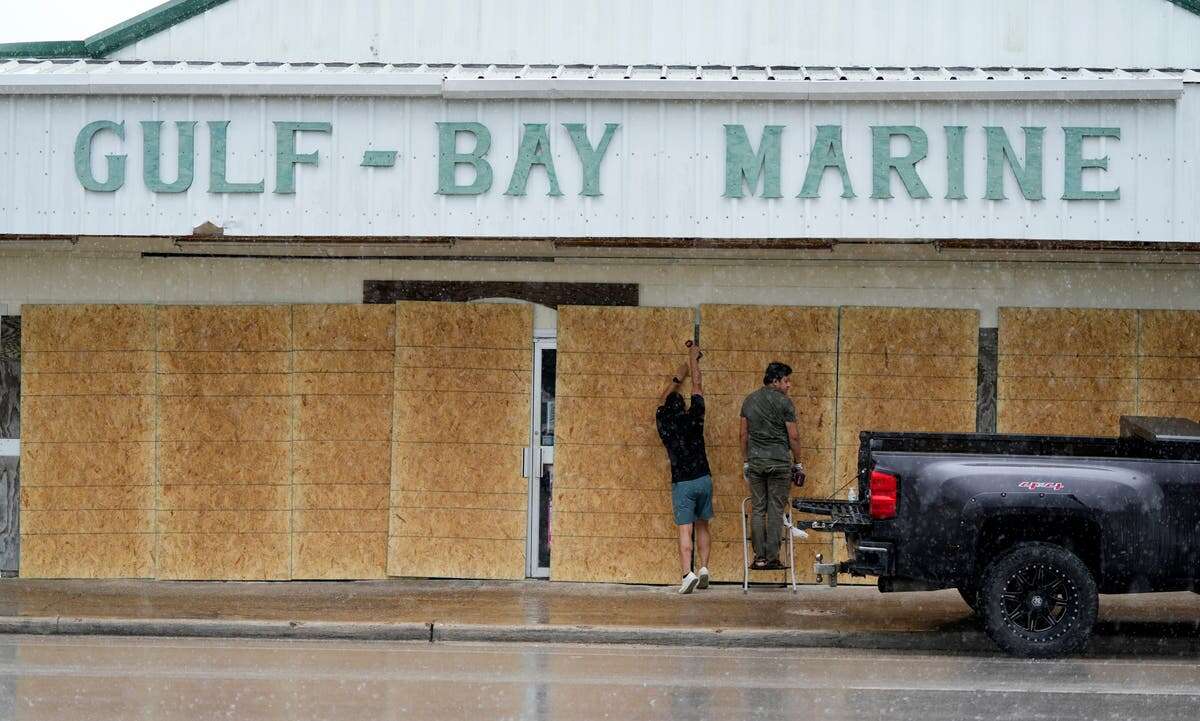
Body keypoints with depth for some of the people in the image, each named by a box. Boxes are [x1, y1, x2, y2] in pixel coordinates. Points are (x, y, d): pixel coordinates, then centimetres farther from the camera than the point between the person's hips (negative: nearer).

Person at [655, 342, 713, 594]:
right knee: (702, 526, 16)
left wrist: (677, 379, 36)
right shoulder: (693, 419, 0)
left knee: (685, 530, -8)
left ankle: (688, 573, -21)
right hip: (703, 479, 2)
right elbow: (698, 387, 13)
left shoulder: (664, 423, 0)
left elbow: (663, 399, 22)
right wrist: (693, 359, 24)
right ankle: (704, 568, 8)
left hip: (682, 482, -2)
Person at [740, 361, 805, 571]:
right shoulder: (784, 402, -6)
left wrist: (745, 461, 18)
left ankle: (759, 558, 3)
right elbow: (793, 437, -5)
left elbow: (744, 434, 11)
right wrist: (798, 463, 5)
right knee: (776, 510, 0)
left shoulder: (749, 401, 9)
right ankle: (772, 558, 0)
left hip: (756, 461, 4)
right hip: (780, 462, -4)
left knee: (757, 509, 6)